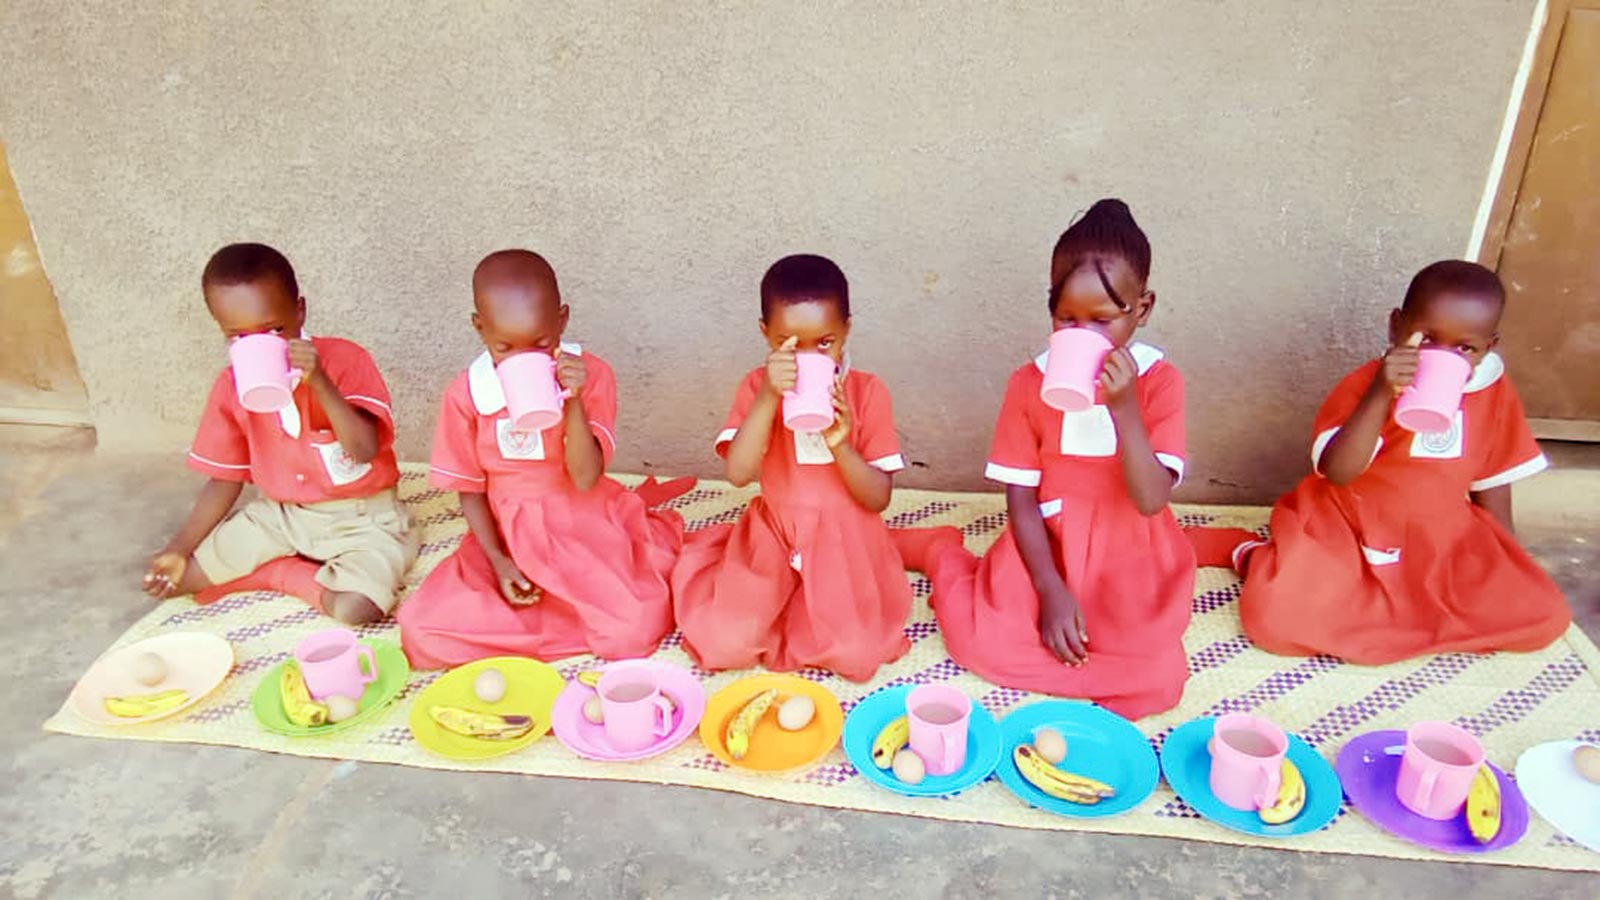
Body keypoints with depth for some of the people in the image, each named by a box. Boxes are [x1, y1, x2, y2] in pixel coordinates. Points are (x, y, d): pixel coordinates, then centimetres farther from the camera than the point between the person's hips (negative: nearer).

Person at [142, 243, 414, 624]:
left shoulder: (344, 359, -16)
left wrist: (319, 382, -35)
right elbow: (226, 478, 6)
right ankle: (318, 571, 1)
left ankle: (283, 572, 0)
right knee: (179, 576, -6)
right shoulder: (231, 386, -3)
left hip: (361, 517, -4)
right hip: (281, 514, 5)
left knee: (354, 607, -31)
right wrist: (179, 548, -3)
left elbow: (365, 450, -26)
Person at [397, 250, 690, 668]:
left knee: (634, 627, -26)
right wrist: (497, 562, -9)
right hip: (508, 538, 2)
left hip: (585, 529, -2)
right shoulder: (466, 393, -7)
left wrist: (574, 401, -28)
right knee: (424, 627, -19)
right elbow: (471, 491, 2)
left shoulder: (590, 374, -10)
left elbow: (586, 479, -16)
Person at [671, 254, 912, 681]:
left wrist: (840, 445, -26)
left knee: (854, 652, -22)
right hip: (772, 538, 1)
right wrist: (768, 397, -30)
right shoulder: (758, 386, -3)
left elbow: (878, 498, -8)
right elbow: (738, 473, -19)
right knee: (728, 640, -19)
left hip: (845, 542, -1)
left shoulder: (867, 392, -6)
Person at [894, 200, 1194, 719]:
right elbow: (1021, 502, -5)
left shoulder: (1158, 381, -9)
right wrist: (1051, 590, -14)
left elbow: (1150, 499, -18)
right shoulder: (1030, 383, -6)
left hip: (1130, 562, 0)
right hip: (1046, 551, 0)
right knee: (980, 640, -17)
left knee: (1154, 680, -21)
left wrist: (1123, 408, -30)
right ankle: (943, 554, 15)